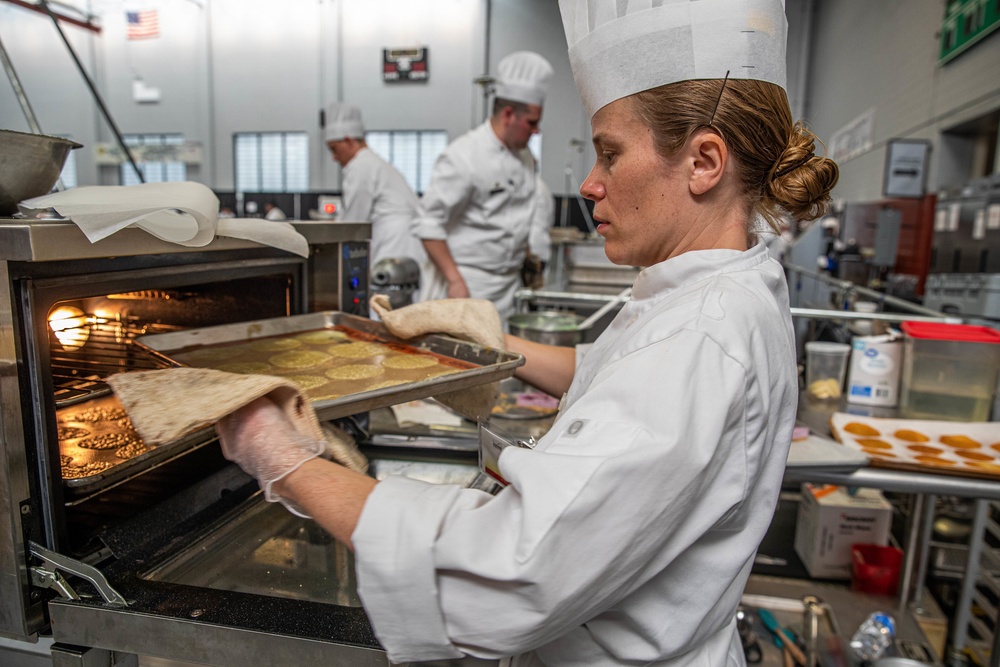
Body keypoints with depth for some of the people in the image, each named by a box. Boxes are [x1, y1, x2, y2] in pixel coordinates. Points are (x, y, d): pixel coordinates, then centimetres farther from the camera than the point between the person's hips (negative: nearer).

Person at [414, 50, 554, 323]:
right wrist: (454, 280, -20)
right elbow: (428, 223, -17)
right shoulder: (463, 156, -14)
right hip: (465, 282, -7)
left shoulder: (525, 158, 10)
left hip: (507, 289, 7)